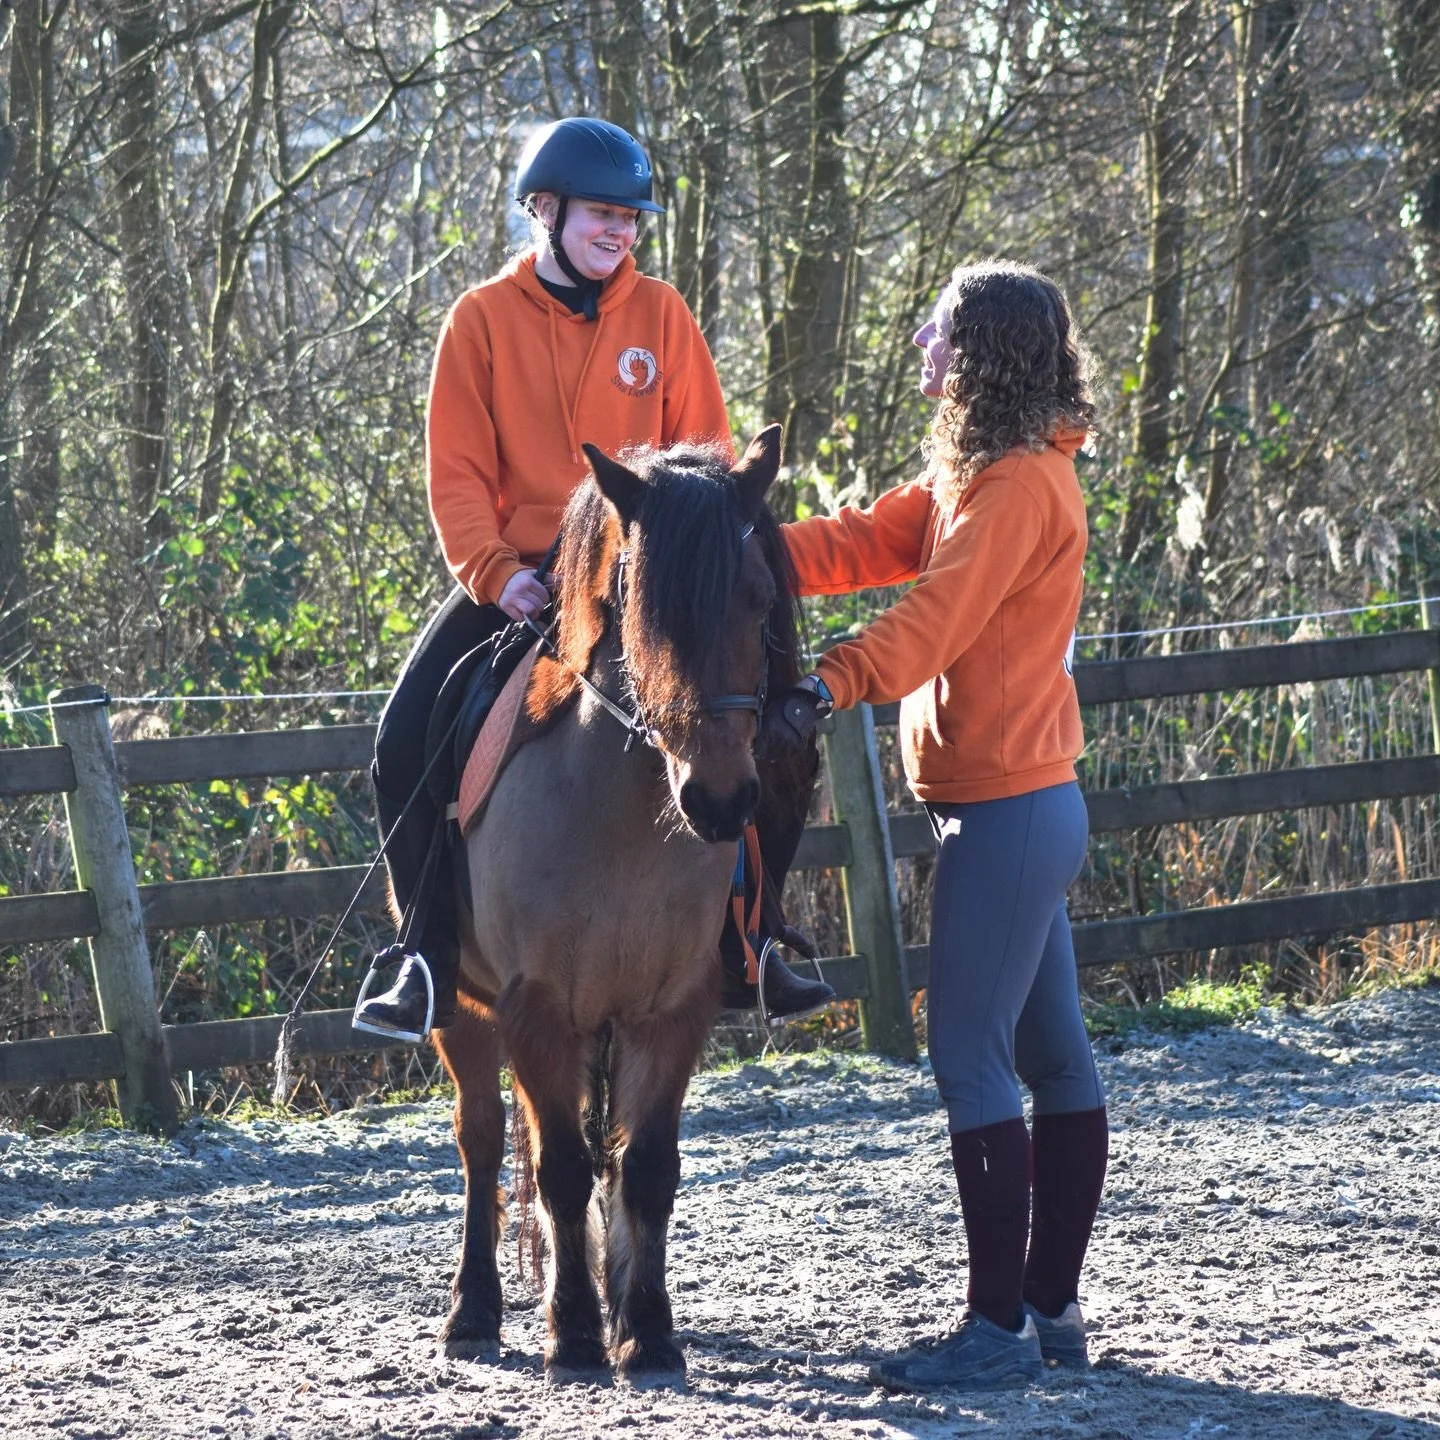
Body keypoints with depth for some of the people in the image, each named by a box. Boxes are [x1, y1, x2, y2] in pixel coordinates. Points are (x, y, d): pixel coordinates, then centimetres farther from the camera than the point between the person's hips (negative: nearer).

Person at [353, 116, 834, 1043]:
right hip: (516, 578, -1)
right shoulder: (485, 321, -1)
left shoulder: (661, 317, 2)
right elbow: (457, 473, -3)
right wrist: (493, 571, -18)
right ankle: (434, 963, -4)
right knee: (407, 748, -15)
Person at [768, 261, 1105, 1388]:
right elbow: (865, 542, 13)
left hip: (1004, 810, -10)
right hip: (1025, 800, 10)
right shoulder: (980, 476, 16)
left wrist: (831, 683, -41)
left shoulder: (1018, 487, -17)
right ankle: (1052, 1307, 18)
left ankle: (1000, 1327, -8)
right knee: (1053, 1053, 12)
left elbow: (934, 618, -29)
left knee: (972, 1054, -9)